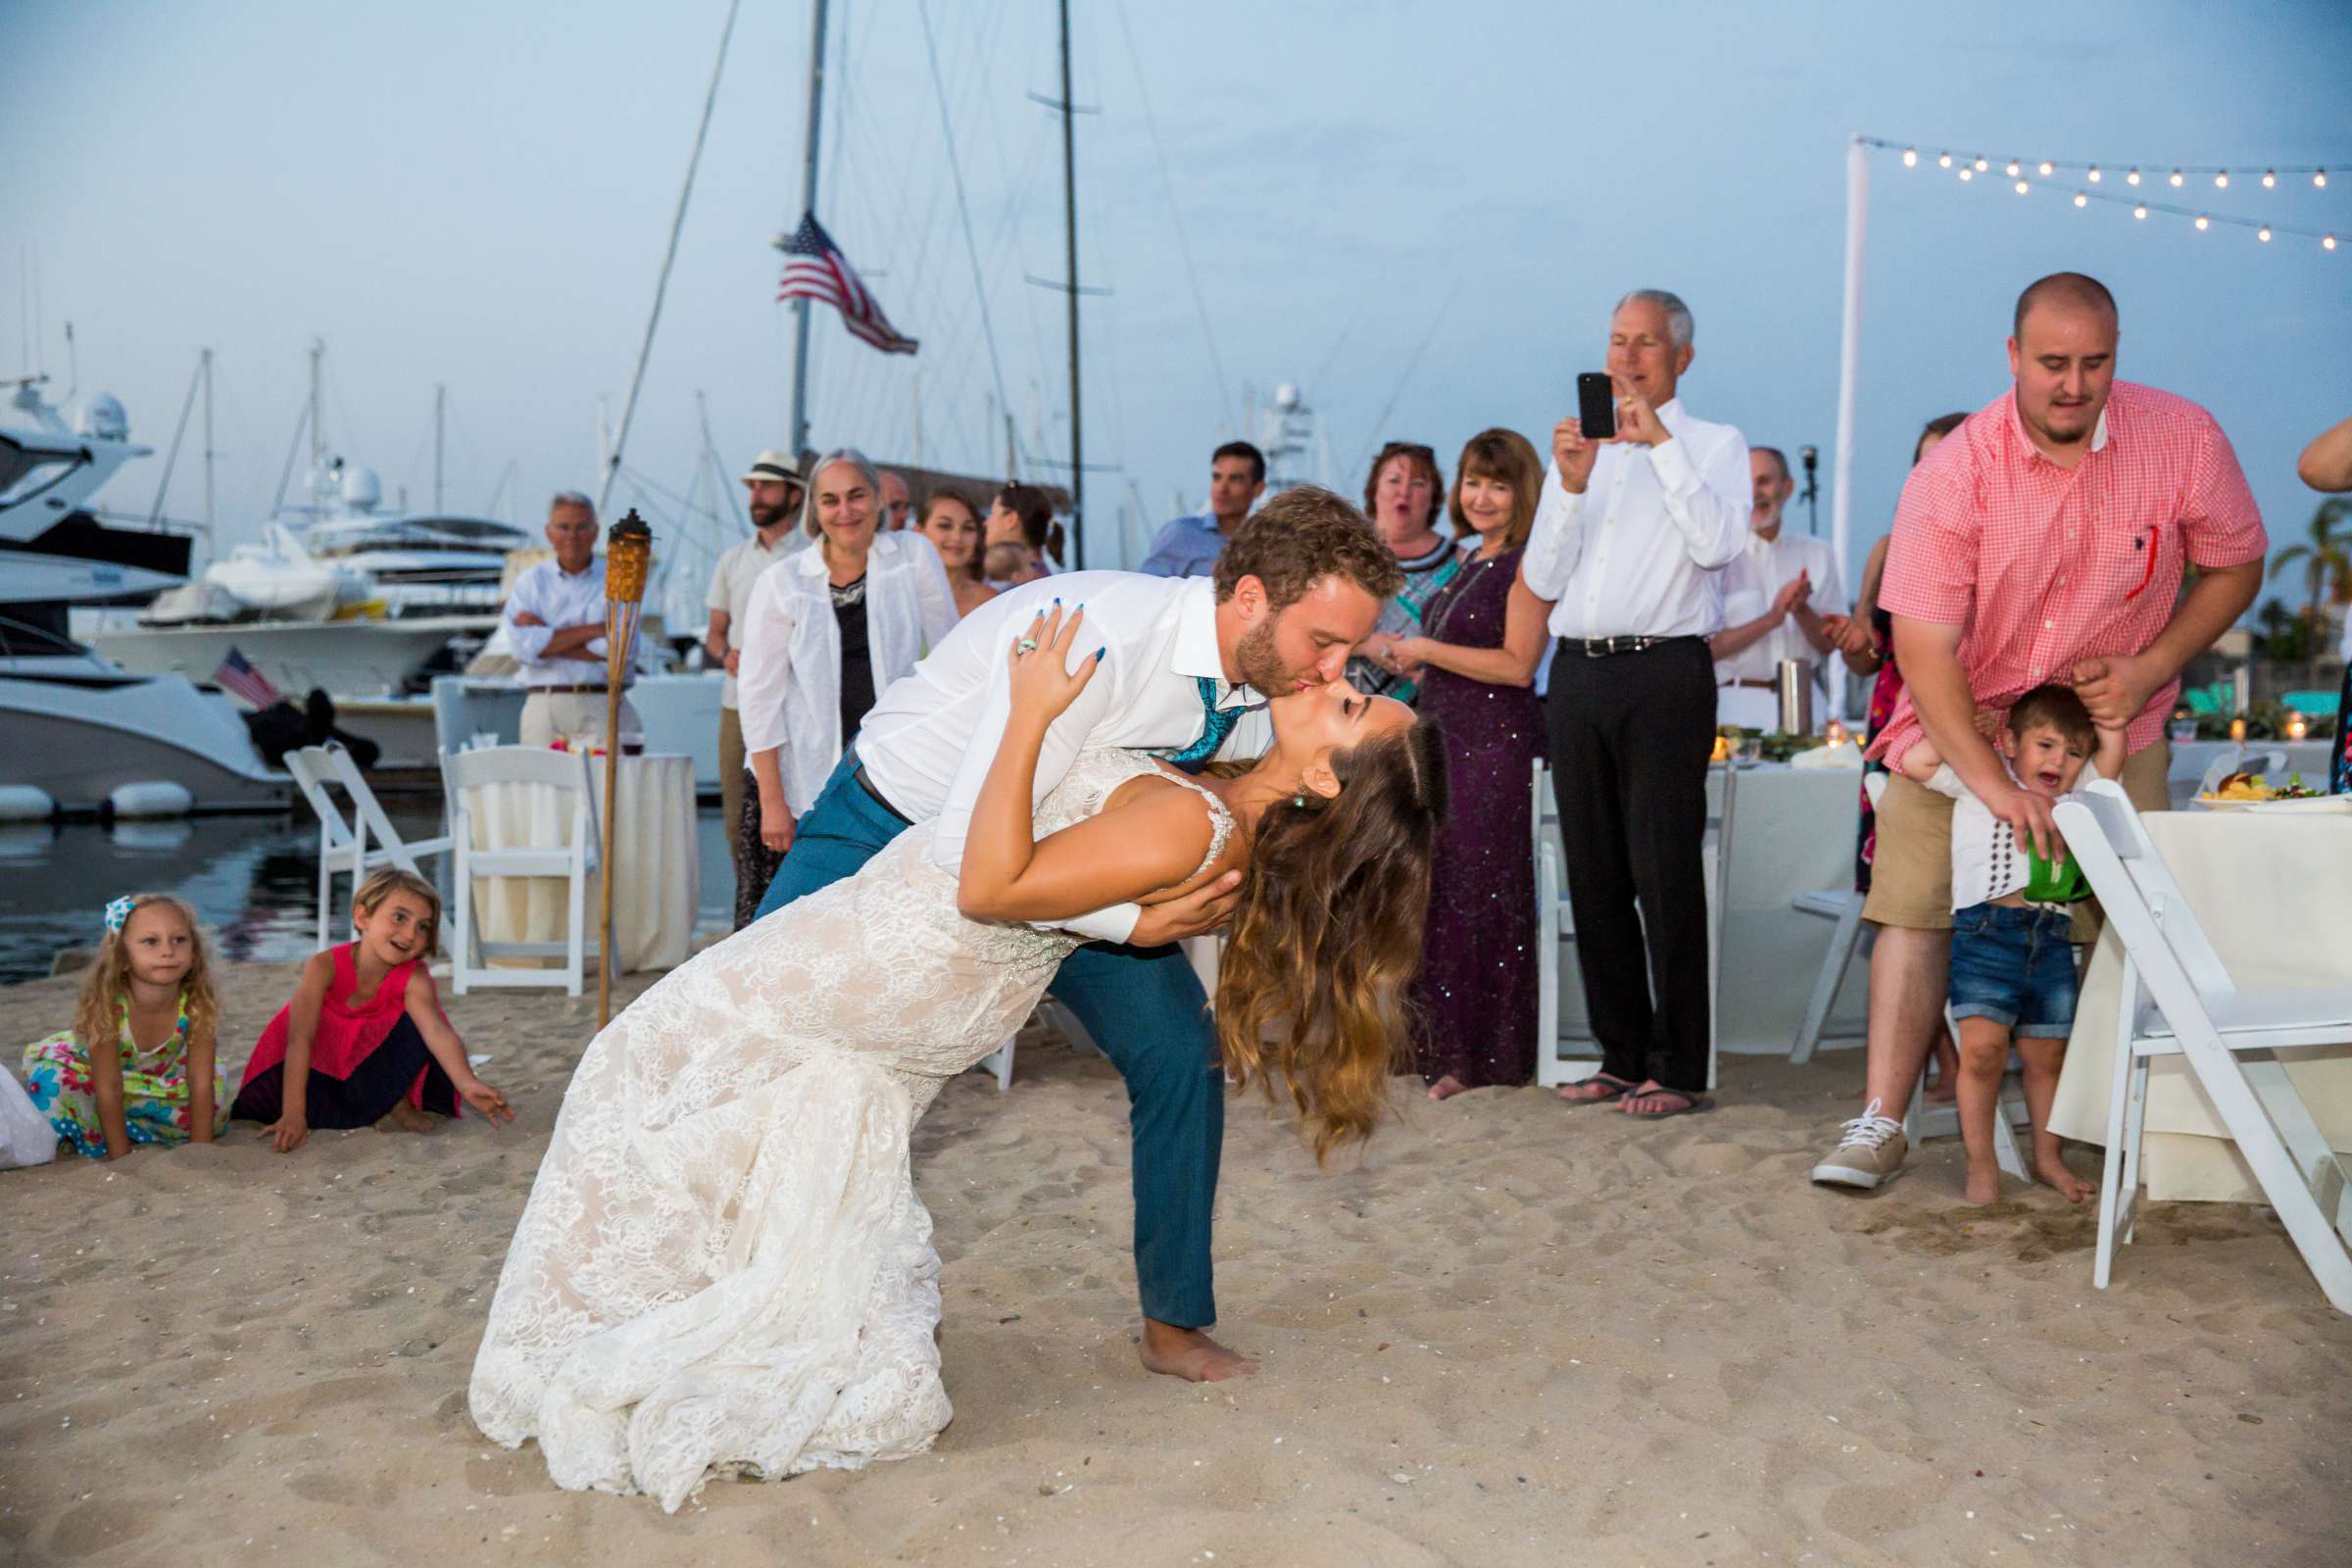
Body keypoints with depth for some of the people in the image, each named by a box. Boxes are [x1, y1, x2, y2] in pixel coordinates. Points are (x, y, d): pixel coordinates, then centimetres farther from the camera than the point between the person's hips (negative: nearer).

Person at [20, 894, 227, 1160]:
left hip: (159, 1081, 3)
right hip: (90, 1070, -3)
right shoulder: (107, 1006, -36)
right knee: (52, 1082, -30)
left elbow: (201, 1083, -25)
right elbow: (108, 1089, -32)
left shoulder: (196, 1004, -30)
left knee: (213, 1108, -15)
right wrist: (120, 1158, -31)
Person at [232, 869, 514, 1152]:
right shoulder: (324, 966, -31)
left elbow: (438, 1031, -42)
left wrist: (468, 1084, -60)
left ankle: (396, 1104, -7)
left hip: (367, 1060, 0)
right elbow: (300, 1040, -38)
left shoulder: (414, 978, -27)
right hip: (316, 1065, 0)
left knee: (418, 1024, -25)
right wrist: (293, 1115, -47)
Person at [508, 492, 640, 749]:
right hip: (544, 709, 1)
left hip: (603, 709, -1)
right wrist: (593, 629, -7)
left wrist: (546, 635, -2)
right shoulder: (531, 581, 12)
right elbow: (525, 649, -3)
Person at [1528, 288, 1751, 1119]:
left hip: (1664, 671, -5)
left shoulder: (1715, 445, 7)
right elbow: (1541, 580, 10)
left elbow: (1717, 543, -14)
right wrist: (1571, 485, -4)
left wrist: (1660, 442, -12)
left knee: (1666, 875, -7)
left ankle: (1679, 1069, 0)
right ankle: (1623, 1055, 18)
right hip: (1579, 674, 5)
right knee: (1595, 874, 8)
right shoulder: (1577, 447, 19)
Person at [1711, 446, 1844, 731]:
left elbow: (1829, 643, 9)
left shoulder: (1818, 553, 12)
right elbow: (1707, 646, -7)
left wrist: (1801, 610, -9)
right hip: (1739, 704, -3)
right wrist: (1771, 619, -14)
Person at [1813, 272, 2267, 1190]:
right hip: (1962, 722, -1)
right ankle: (1880, 1122, -2)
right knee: (1917, 912, -8)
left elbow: (2235, 566, 4)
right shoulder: (1953, 473, -19)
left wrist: (2149, 669, -12)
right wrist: (1994, 784, -28)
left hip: (2113, 725, 2)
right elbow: (1922, 648, -21)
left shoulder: (2183, 440, -11)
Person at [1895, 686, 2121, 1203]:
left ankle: (2048, 1157, 24)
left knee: (2046, 1057, 10)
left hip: (2053, 940, 5)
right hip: (1988, 931, -5)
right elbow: (1915, 761, -4)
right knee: (1983, 1048, -14)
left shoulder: (2074, 801, 22)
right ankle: (1981, 1161, -3)